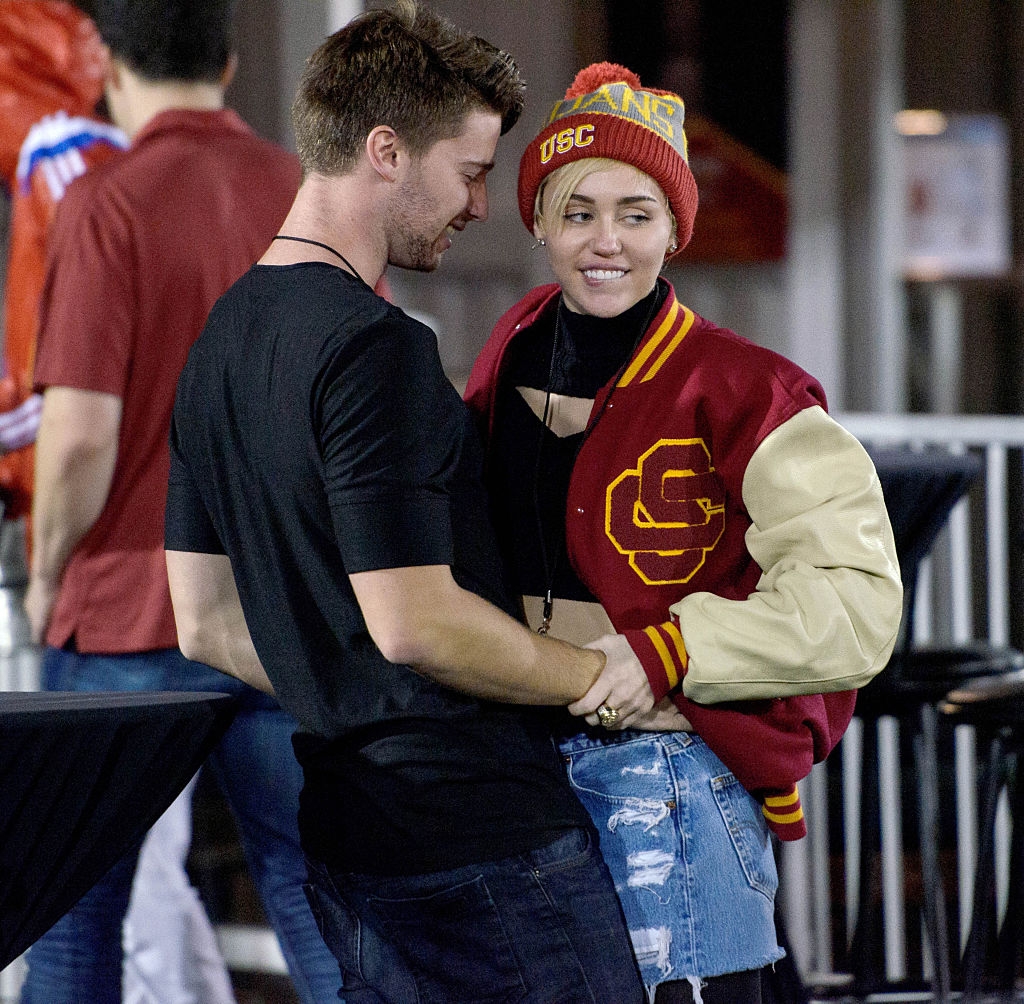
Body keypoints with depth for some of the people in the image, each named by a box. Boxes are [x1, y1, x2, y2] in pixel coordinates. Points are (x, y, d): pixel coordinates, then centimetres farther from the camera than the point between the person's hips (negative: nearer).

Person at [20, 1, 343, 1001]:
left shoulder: (105, 205, -12)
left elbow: (81, 433, -17)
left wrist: (47, 574, -1)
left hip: (127, 612, -4)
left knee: (75, 908, 9)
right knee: (314, 883, 5)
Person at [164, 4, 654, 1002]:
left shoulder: (223, 338, 12)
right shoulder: (374, 347, -17)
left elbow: (208, 627, 17)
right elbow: (414, 621, -21)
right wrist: (598, 677, -8)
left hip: (349, 835, 9)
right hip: (480, 830, -9)